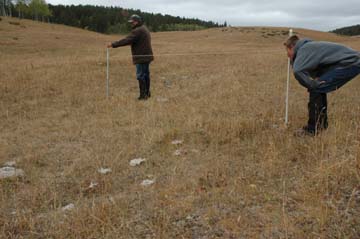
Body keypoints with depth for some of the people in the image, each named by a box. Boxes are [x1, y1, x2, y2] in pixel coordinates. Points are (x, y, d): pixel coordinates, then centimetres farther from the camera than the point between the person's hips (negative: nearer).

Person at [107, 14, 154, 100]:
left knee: (140, 75, -6)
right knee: (146, 74, 16)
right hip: (147, 56, 10)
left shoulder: (137, 31, -18)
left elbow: (127, 40, -24)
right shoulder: (144, 29, 16)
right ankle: (147, 93, 26)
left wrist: (113, 44, -22)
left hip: (141, 57, -10)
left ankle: (143, 95, -4)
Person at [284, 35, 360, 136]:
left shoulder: (304, 49, -12)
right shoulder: (308, 47, 19)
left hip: (350, 63, -10)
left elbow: (297, 71, -31)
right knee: (319, 86, 16)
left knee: (316, 88, -11)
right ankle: (322, 124, 24)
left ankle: (313, 129, -4)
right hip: (351, 62, 10)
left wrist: (313, 85, -19)